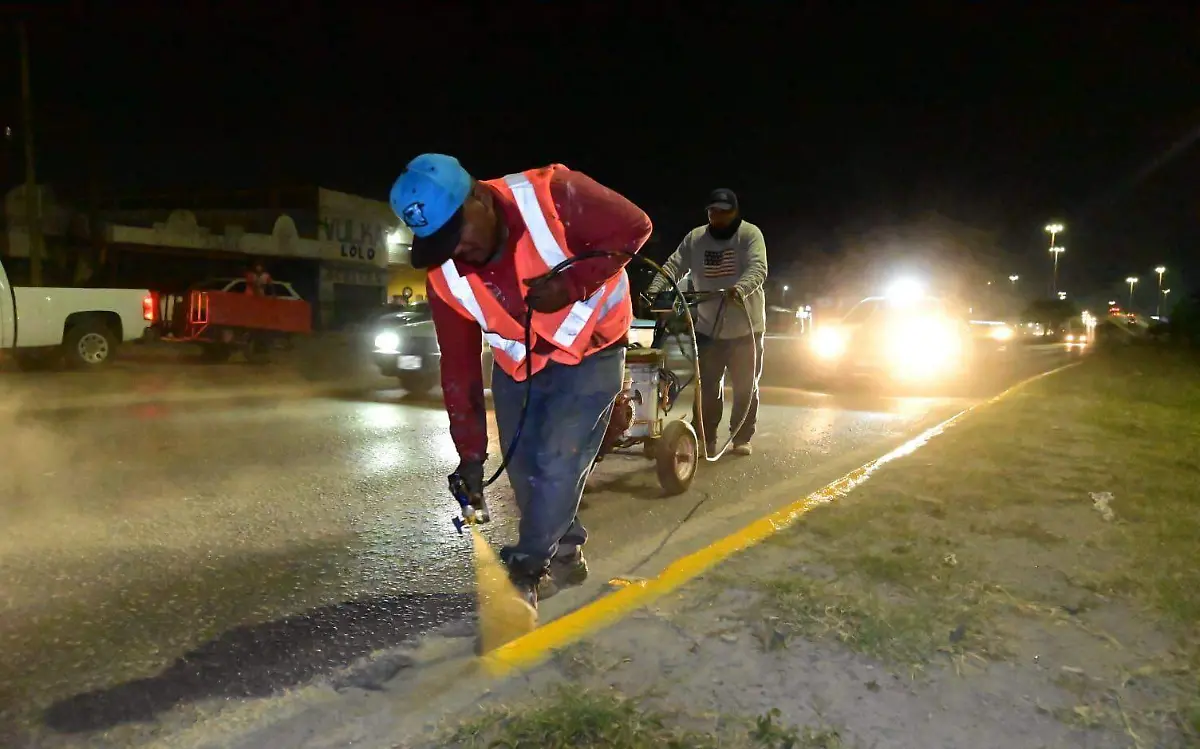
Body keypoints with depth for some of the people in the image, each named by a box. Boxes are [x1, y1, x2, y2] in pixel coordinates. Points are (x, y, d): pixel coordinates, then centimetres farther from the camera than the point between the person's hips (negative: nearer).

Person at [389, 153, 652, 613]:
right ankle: (564, 556, 27)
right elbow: (458, 364, -10)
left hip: (589, 350, -4)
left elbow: (634, 228, -20)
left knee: (558, 463, -10)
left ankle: (526, 568, 8)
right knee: (524, 468, 6)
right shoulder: (444, 276, -15)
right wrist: (469, 452, -11)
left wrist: (572, 284, -32)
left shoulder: (552, 194, -29)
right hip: (517, 363, 5)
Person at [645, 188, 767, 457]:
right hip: (708, 327, 2)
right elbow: (673, 267, -4)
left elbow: (758, 269, -22)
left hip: (745, 327, -2)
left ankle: (741, 438, 23)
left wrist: (739, 288, -43)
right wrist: (653, 291, -22)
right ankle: (706, 439, 16)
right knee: (707, 387, 5)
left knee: (745, 387, 9)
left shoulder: (750, 234, -7)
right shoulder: (694, 238, 3)